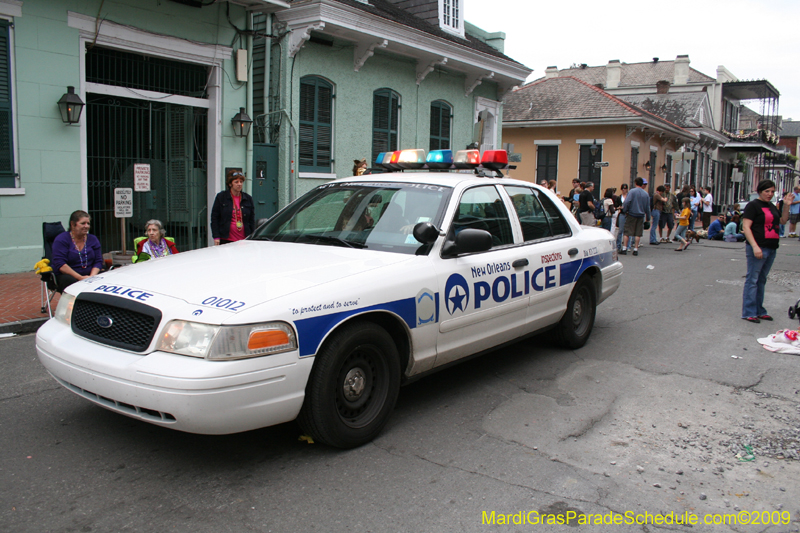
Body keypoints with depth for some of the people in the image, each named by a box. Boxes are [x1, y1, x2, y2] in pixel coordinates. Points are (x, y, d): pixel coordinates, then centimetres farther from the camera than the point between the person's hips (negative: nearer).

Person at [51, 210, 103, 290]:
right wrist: (80, 277, -22)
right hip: (65, 275, -4)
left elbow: (98, 261, 8)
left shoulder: (93, 239, 13)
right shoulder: (61, 240, -2)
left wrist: (92, 276, -14)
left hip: (89, 275, 4)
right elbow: (60, 265, -12)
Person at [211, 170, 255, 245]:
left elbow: (252, 220, 13)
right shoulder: (221, 197, 4)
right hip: (226, 240, -2)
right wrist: (216, 237, -4)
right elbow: (214, 218, 4)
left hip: (244, 240, 2)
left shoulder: (248, 198, 10)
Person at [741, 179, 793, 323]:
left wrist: (786, 205, 11)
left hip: (771, 249, 8)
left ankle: (759, 311, 20)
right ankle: (748, 313, -1)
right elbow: (745, 227, -15)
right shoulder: (753, 205, -7)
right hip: (758, 248, -8)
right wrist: (755, 246, -23)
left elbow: (783, 221, 27)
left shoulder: (771, 207, 16)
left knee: (762, 280, 13)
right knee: (752, 280, -4)